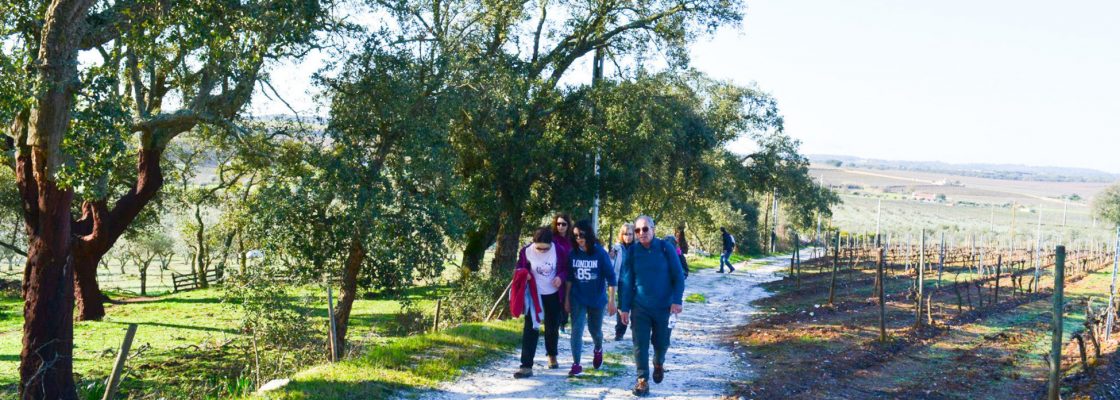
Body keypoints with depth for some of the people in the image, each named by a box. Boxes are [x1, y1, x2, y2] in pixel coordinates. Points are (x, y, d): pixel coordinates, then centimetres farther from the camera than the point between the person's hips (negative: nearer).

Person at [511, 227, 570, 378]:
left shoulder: (558, 250, -14)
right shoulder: (526, 251, -16)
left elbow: (566, 268, 0)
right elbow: (519, 270, -2)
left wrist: (561, 277, -21)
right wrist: (523, 274, -25)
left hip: (553, 295, 1)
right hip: (534, 295, -1)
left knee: (552, 328, 16)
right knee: (531, 329, -9)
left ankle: (552, 356, 42)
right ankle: (526, 366, -11)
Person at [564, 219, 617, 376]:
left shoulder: (600, 253, -13)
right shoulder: (573, 253, -4)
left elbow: (610, 277, -11)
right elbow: (570, 277, 5)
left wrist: (611, 300, -14)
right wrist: (567, 298, 6)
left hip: (597, 299, -1)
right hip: (577, 299, 1)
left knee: (595, 329, 15)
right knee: (576, 330, -9)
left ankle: (598, 350, 46)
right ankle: (576, 364, -5)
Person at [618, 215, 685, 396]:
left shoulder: (666, 248, -8)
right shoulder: (632, 251, -3)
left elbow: (678, 277, -5)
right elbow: (627, 281, 1)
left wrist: (677, 301, -13)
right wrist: (624, 307, -1)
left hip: (663, 306, -1)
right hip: (640, 307, 1)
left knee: (661, 342, 11)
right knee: (640, 344, -2)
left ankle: (659, 364, 43)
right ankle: (643, 380, 8)